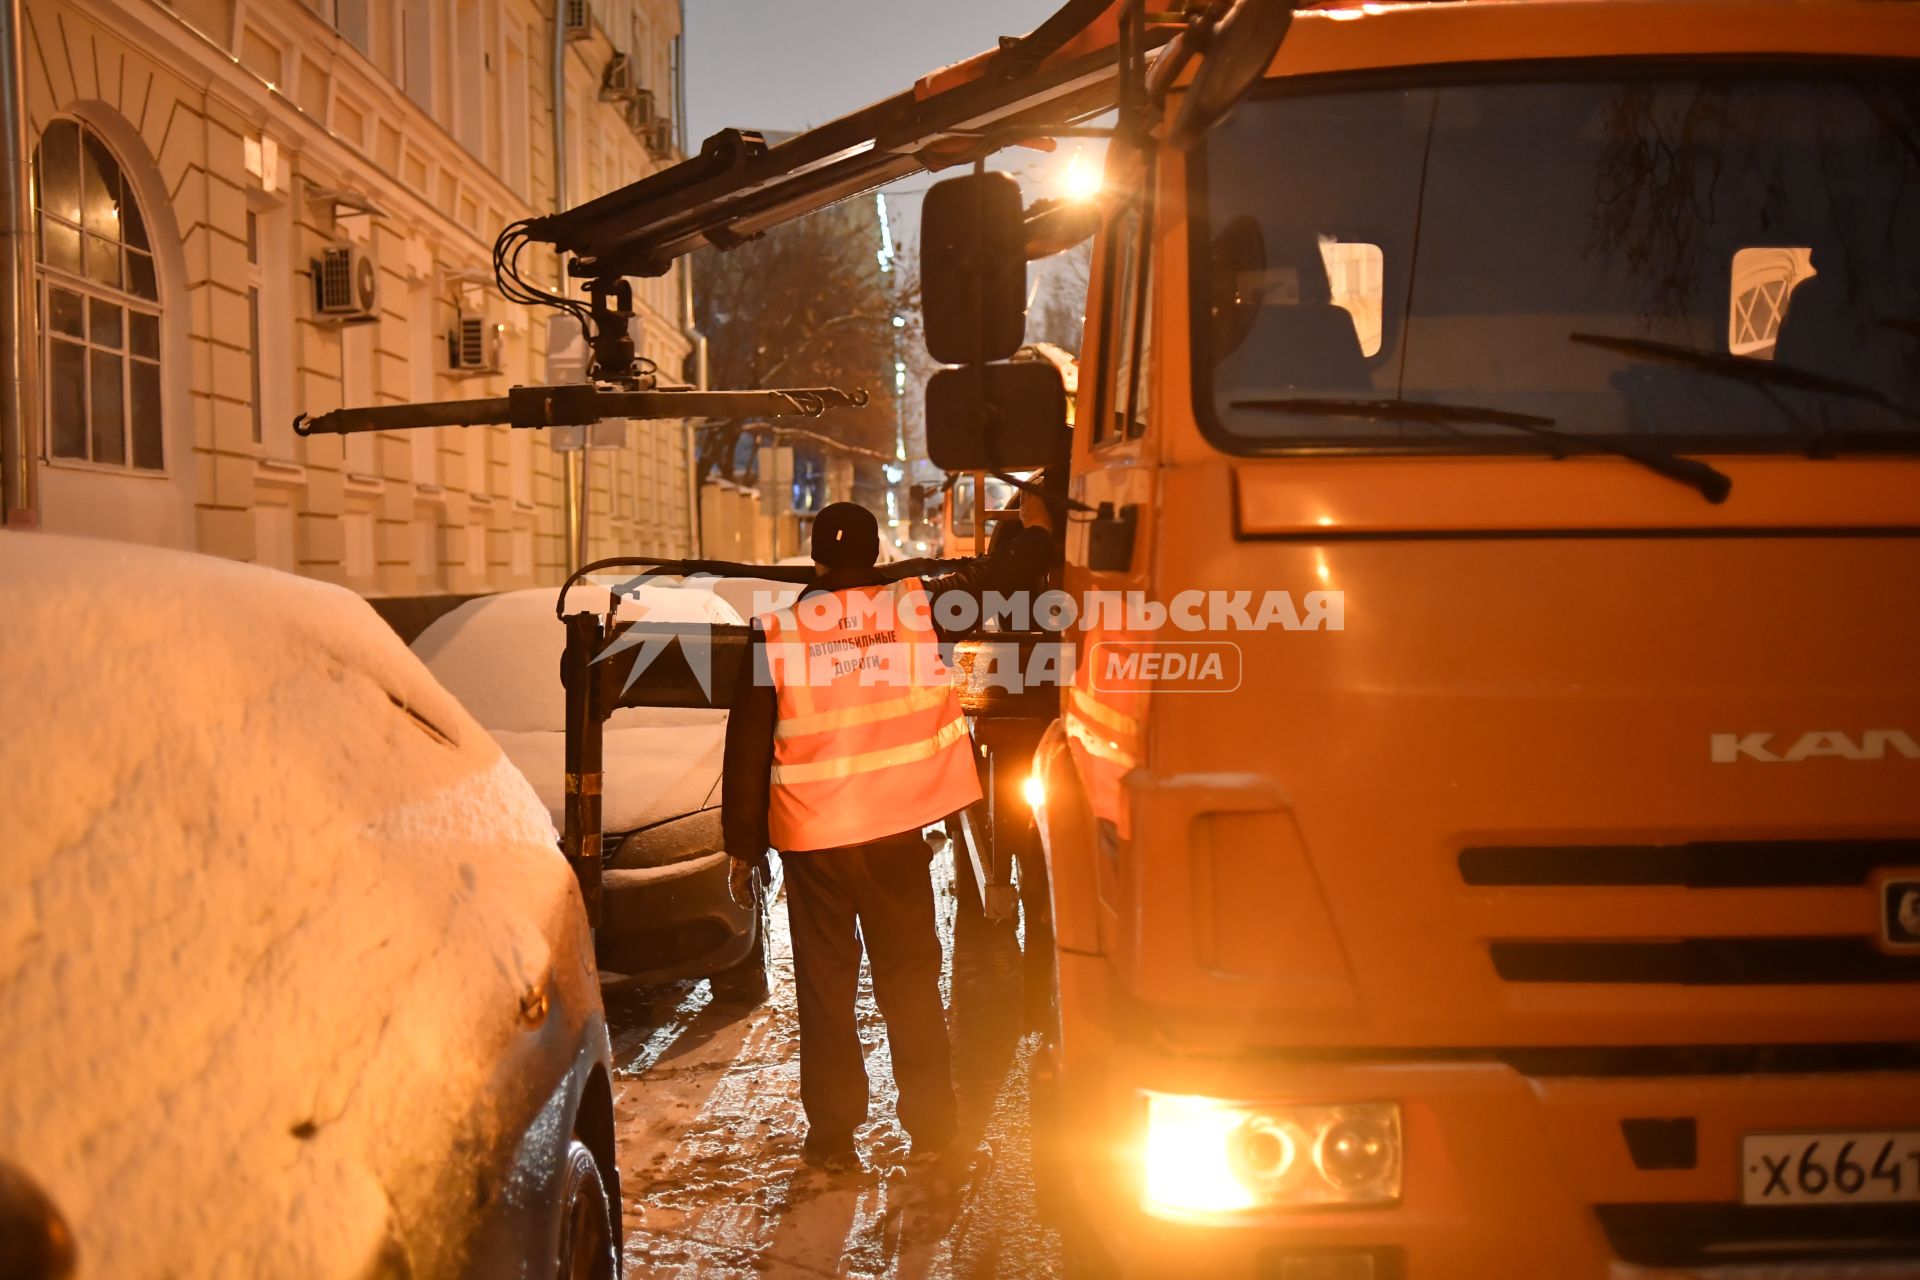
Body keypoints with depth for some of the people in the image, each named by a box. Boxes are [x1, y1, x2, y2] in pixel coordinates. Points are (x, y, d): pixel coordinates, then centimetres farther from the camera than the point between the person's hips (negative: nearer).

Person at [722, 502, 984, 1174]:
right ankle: (931, 1126, 15)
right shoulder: (915, 608, -6)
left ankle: (832, 1132, 15)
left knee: (824, 982, 10)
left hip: (811, 838, 0)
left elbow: (747, 748, -1)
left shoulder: (776, 633, -5)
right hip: (897, 826, 1)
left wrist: (743, 839, 7)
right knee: (910, 976, 11)